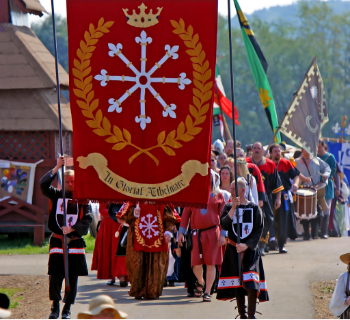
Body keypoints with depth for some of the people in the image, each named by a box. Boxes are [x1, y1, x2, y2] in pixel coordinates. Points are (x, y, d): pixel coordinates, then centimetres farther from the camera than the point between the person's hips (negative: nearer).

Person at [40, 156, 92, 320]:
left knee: (72, 277, 2)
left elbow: (87, 219, -2)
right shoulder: (57, 195, 5)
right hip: (57, 241, 0)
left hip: (75, 242, 0)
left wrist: (72, 228, -16)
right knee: (55, 276, -4)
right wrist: (57, 168, -19)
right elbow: (43, 185, -12)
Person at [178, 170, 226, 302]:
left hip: (212, 233, -1)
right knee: (196, 263, -4)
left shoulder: (218, 196, 7)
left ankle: (207, 292, 6)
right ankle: (200, 282, 28)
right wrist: (181, 232, 4)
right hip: (196, 234, 1)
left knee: (211, 263, -2)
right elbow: (186, 214, 9)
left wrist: (222, 234, -3)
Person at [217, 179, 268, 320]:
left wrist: (247, 245, -12)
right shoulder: (228, 207, 7)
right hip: (233, 250, 2)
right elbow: (224, 225, -9)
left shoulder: (254, 208, 2)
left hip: (250, 250, -2)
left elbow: (259, 230, -1)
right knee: (238, 282, 4)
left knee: (251, 284, -15)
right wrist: (233, 208, -17)